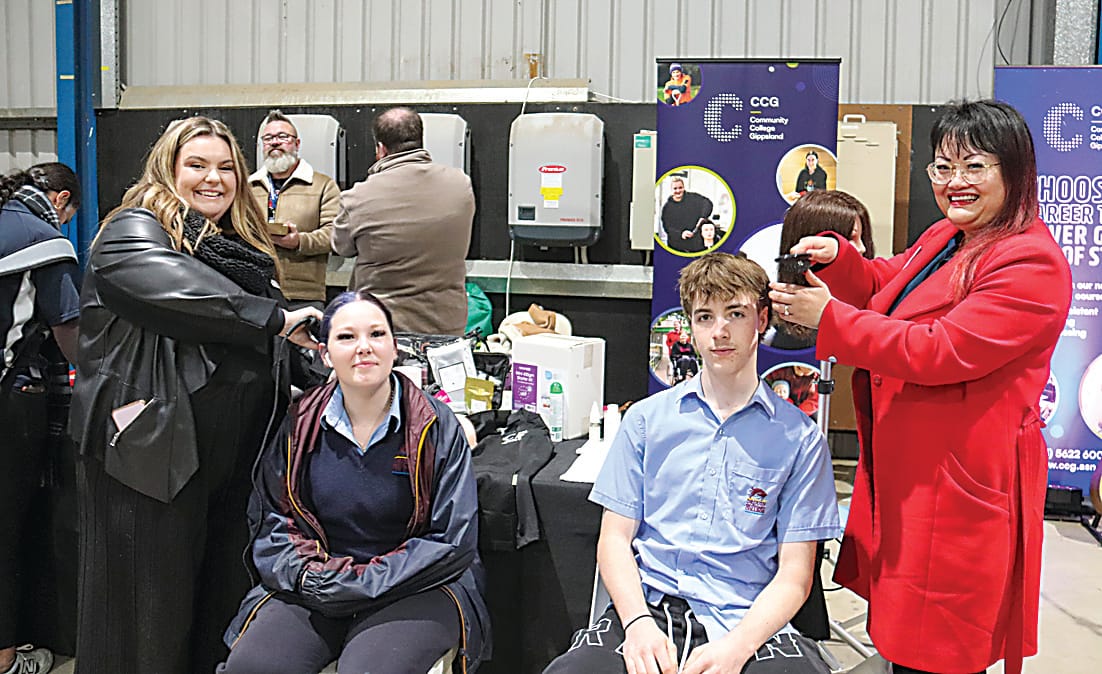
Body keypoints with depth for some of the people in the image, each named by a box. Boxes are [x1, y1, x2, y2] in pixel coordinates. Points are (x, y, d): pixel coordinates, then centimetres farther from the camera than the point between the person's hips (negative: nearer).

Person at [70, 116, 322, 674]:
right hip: (154, 448, -7)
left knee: (224, 588, 13)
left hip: (234, 454, 7)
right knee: (151, 599, 3)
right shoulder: (134, 231, -4)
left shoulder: (241, 245, 20)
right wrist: (276, 317, -22)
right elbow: (182, 293, -25)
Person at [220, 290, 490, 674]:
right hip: (315, 588, 3)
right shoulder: (300, 426, 5)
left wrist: (362, 583, -14)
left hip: (412, 589, -2)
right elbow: (271, 521, 10)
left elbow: (453, 542, -7)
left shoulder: (437, 427, -5)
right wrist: (308, 575, -11)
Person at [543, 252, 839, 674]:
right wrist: (638, 623, -10)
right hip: (650, 606, 1)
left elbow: (794, 574, 3)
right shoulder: (646, 418, 11)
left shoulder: (799, 438, 6)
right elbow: (615, 538, 8)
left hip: (747, 620, 0)